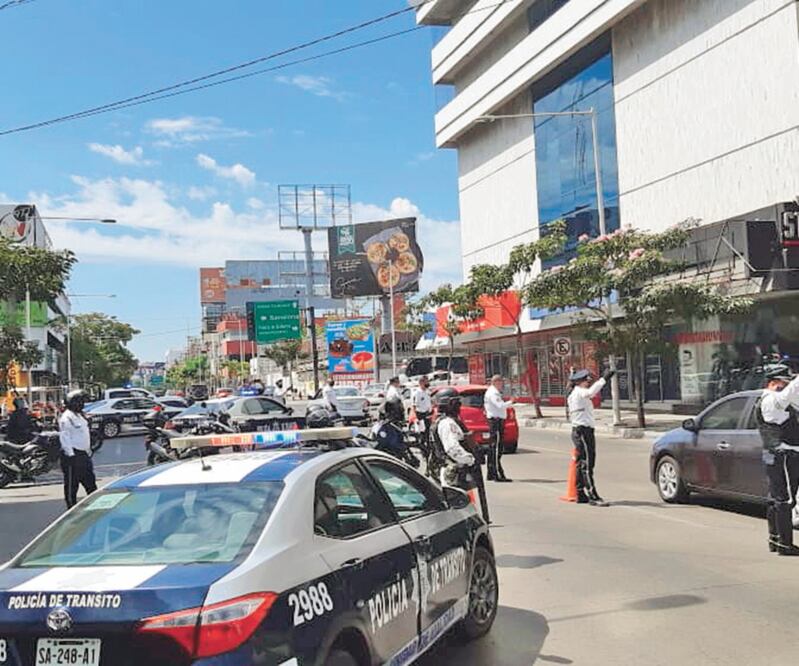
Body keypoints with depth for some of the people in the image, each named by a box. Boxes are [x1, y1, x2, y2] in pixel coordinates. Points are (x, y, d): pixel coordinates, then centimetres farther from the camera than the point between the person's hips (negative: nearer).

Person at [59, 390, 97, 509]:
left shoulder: (81, 415, 16)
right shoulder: (66, 417, -14)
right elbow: (64, 437, -19)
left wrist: (89, 451, 21)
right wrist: (70, 455, -22)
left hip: (84, 454, 10)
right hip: (73, 455, -10)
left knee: (90, 483, 15)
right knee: (71, 485, -2)